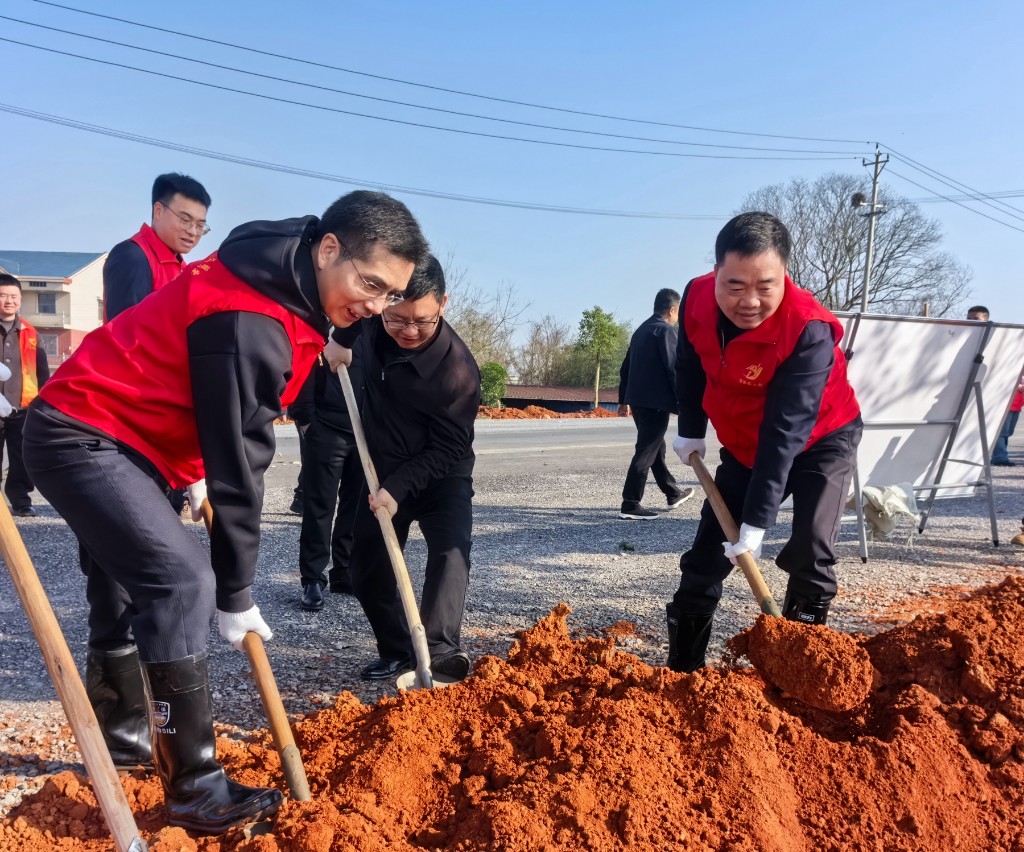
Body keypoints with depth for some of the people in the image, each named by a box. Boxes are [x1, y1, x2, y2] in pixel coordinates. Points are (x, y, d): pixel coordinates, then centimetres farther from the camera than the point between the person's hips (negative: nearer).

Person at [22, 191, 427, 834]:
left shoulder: (288, 291, 1)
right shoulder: (250, 323, -29)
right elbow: (237, 464, -25)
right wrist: (235, 595, -18)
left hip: (107, 434, 11)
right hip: (83, 437, -11)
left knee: (131, 575, 19)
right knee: (182, 580, -20)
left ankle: (124, 733, 38)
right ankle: (196, 788, -11)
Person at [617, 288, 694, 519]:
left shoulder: (641, 330, 17)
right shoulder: (666, 331, -9)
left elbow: (626, 367, 19)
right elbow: (674, 369, -16)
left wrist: (624, 399, 23)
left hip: (638, 400, 9)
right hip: (656, 401, -9)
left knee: (656, 448, 19)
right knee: (647, 452, -7)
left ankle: (673, 493, 33)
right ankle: (630, 504, -7)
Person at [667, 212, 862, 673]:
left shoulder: (809, 331, -34)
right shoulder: (697, 297, -20)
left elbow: (785, 432, -37)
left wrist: (756, 523, -37)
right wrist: (690, 431, 5)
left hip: (820, 440, -4)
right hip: (744, 445, 5)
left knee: (810, 554, -19)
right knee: (706, 553, 3)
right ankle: (682, 667, 16)